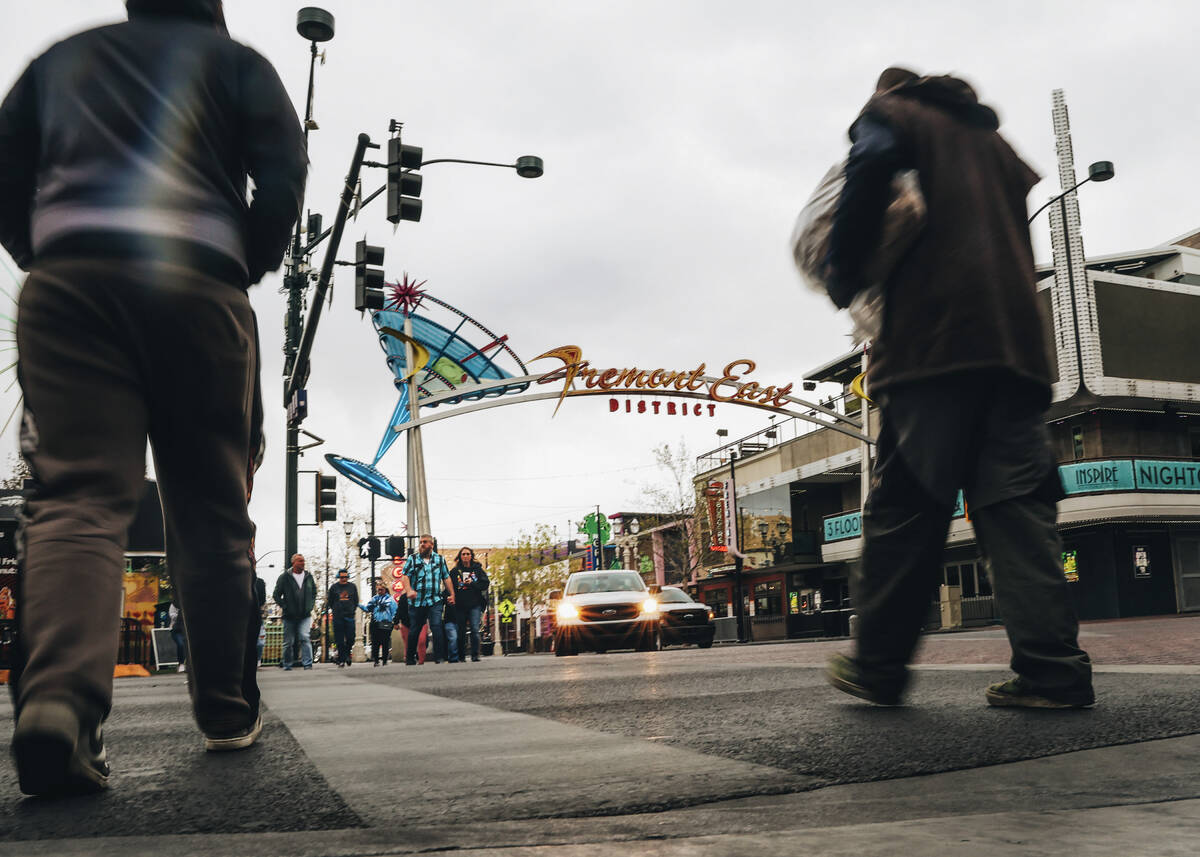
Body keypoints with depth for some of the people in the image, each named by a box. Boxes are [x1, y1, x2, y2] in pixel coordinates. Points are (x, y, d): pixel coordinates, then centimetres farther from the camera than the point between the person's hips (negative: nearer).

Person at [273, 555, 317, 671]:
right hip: (289, 616, -1)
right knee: (289, 641, 6)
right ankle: (287, 664, 20)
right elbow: (276, 595, 1)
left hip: (305, 615, 1)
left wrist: (311, 605, 9)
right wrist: (284, 606, -8)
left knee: (304, 637, -13)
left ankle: (307, 663, -13)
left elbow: (314, 592, 21)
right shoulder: (285, 577, -3)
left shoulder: (308, 577, 7)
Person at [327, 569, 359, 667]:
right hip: (337, 617, -1)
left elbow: (356, 601, 15)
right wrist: (336, 610, 9)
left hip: (350, 616, 1)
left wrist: (352, 610, 8)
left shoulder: (352, 587, 8)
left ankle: (348, 653, 21)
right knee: (339, 640, 0)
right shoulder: (334, 587, 5)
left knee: (350, 638, -5)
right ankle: (341, 660, 5)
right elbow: (330, 601, 12)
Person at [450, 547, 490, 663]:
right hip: (460, 606, 1)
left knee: (474, 629, -12)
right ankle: (462, 656, 15)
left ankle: (475, 655, -8)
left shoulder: (477, 569, 9)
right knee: (461, 632, 5)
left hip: (475, 605, -1)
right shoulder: (454, 571, 9)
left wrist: (472, 583, -9)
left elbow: (486, 584, 3)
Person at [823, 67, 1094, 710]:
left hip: (934, 337, -5)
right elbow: (1025, 239, 25)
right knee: (1015, 506, 0)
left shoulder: (890, 112, 13)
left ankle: (877, 665, 3)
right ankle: (1052, 669, -10)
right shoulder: (992, 139, 32)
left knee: (903, 505, -3)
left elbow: (873, 162, -10)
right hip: (1015, 340, 6)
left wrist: (842, 272, -4)